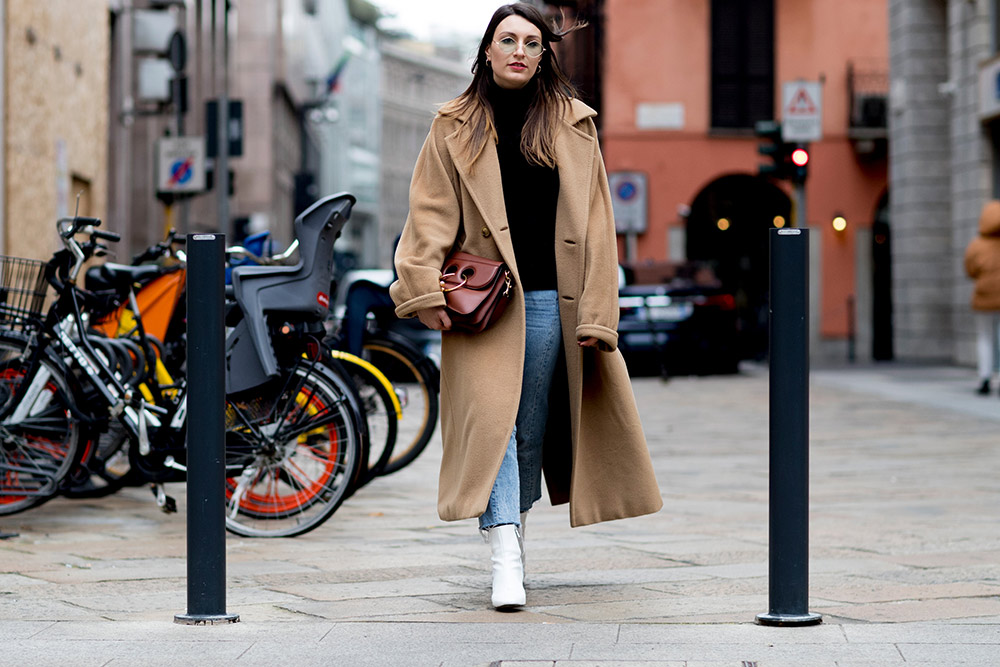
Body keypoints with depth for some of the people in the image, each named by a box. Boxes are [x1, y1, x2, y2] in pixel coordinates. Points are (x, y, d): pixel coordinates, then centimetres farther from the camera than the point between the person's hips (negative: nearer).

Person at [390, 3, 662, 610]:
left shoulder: (573, 126, 8)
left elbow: (594, 225, 6)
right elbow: (431, 217, 3)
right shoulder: (455, 128, 8)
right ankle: (506, 561, -20)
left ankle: (513, 531, 23)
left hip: (548, 301, 1)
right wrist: (426, 290, -12)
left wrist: (595, 314, -2)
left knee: (532, 427, 6)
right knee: (491, 419, -13)